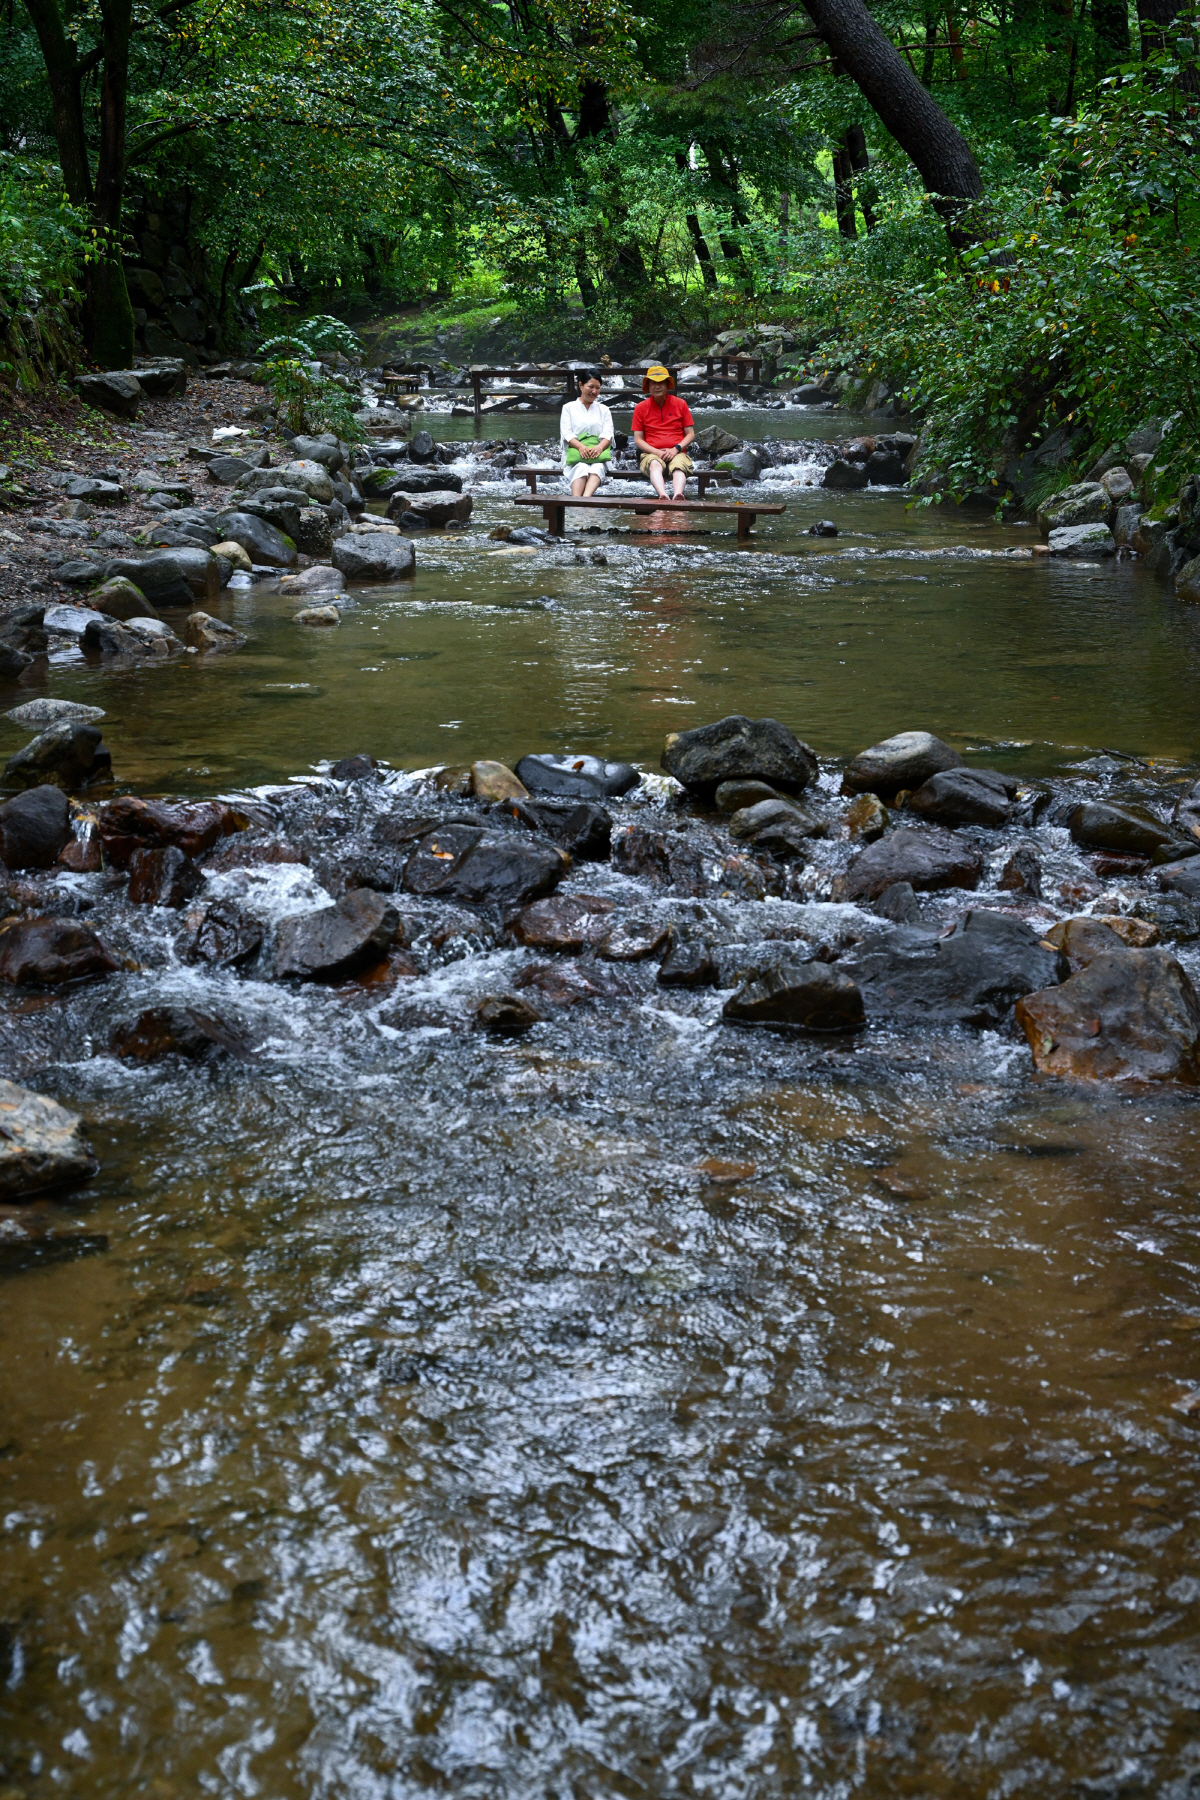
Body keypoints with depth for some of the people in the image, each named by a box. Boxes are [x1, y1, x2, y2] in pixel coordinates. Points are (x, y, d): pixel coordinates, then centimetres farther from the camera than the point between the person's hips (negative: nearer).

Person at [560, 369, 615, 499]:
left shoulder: (604, 410, 23)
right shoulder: (569, 408, 18)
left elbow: (608, 435, 8)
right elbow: (566, 434, 4)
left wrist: (599, 447, -17)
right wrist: (581, 446, -18)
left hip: (598, 453, 1)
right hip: (575, 452, -1)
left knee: (598, 467, -36)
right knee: (581, 468, -36)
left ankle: (586, 497, -64)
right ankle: (576, 500, -62)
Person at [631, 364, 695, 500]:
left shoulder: (679, 404, 13)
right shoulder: (641, 407, 12)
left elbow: (690, 434, 11)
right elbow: (638, 439, 8)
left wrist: (676, 449, -8)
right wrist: (657, 452, -9)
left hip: (677, 453, 1)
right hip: (652, 453, -1)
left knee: (679, 466, -35)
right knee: (655, 465, -37)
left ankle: (678, 495, -65)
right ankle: (663, 496, -65)